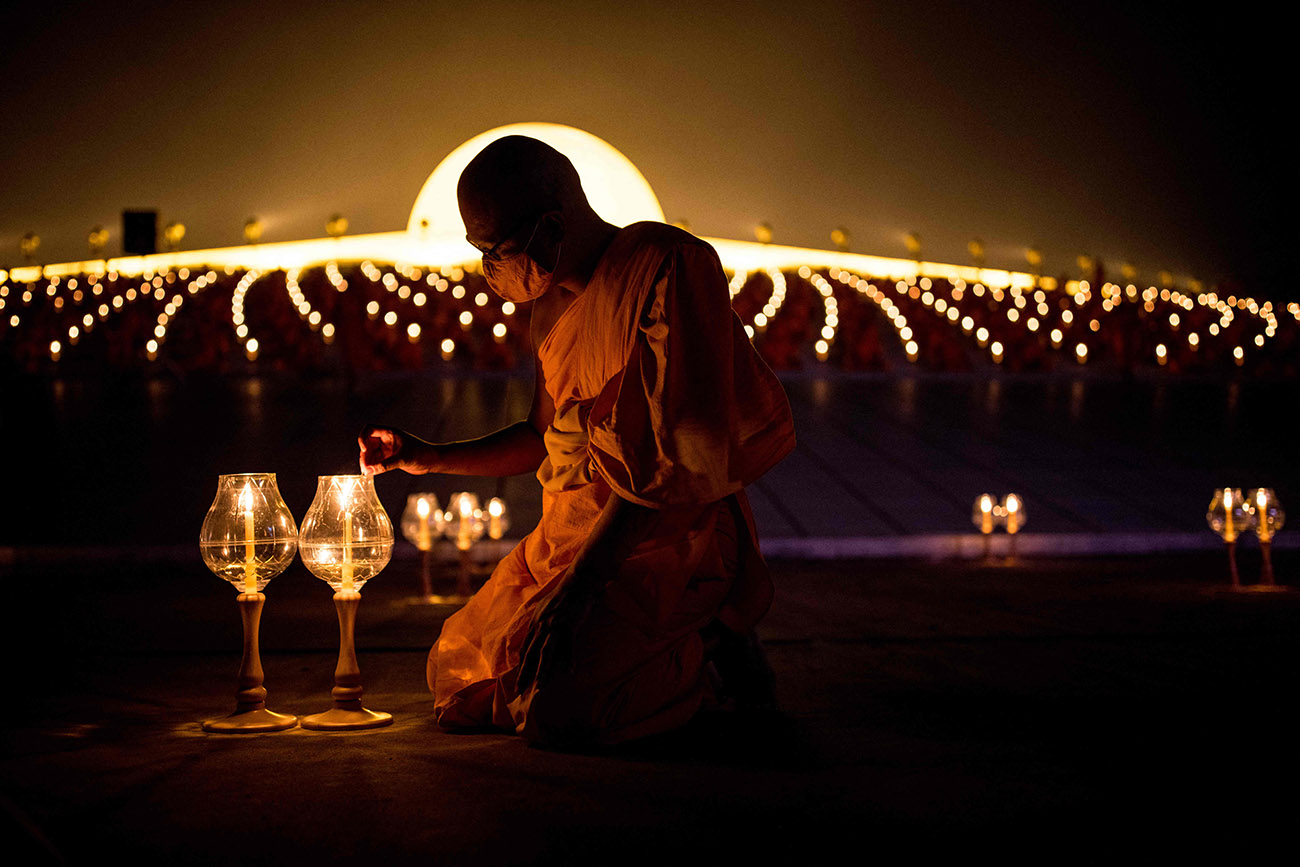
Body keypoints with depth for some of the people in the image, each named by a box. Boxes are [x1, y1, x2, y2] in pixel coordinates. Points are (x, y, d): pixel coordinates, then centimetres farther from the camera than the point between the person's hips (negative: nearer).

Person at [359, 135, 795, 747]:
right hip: (568, 532, 9)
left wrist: (579, 583, -20)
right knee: (454, 674, 5)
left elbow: (677, 456, -21)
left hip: (667, 536, -9)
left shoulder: (669, 268, -16)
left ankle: (712, 649, 0)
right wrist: (428, 458, 19)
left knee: (555, 707, -26)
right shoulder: (552, 306, 12)